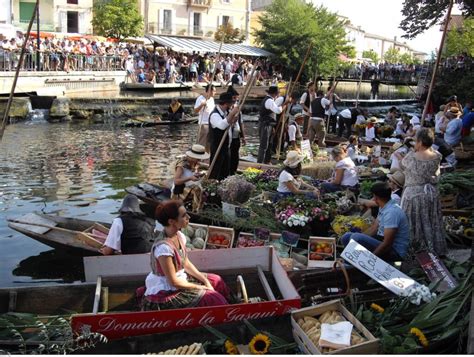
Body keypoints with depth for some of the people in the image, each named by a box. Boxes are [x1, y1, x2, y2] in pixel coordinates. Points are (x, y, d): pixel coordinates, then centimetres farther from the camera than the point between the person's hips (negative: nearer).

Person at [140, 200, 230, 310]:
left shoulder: (179, 236, -5)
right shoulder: (163, 247, -30)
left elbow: (187, 264, 7)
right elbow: (173, 282, -24)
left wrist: (205, 281, -3)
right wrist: (200, 287, -12)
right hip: (165, 293, -9)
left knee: (216, 281, 11)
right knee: (212, 299, -10)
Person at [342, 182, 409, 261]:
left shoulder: (392, 212, -24)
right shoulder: (383, 208, 6)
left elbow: (387, 244, -26)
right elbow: (374, 228, 12)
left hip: (395, 251, -10)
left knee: (356, 237, -29)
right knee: (346, 237, 4)